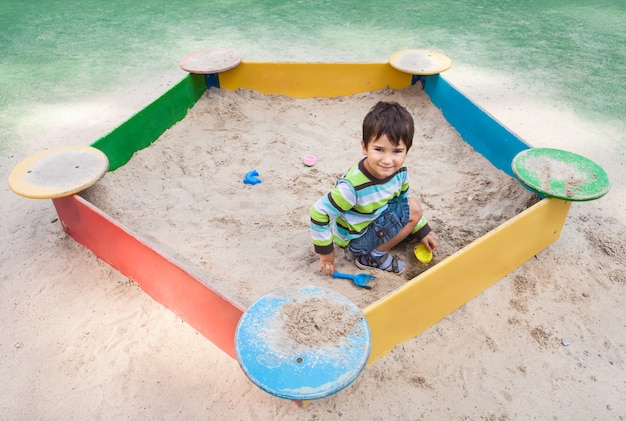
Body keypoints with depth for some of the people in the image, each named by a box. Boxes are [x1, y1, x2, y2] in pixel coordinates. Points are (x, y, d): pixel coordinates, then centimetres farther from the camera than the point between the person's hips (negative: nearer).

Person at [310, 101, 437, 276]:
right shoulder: (353, 186, -36)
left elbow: (404, 198, 5)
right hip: (355, 238, -7)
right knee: (413, 209, -16)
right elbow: (319, 212, -28)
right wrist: (326, 252, -19)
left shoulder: (400, 172, -15)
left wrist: (422, 232, 11)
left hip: (377, 220, 7)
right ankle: (373, 257, -6)